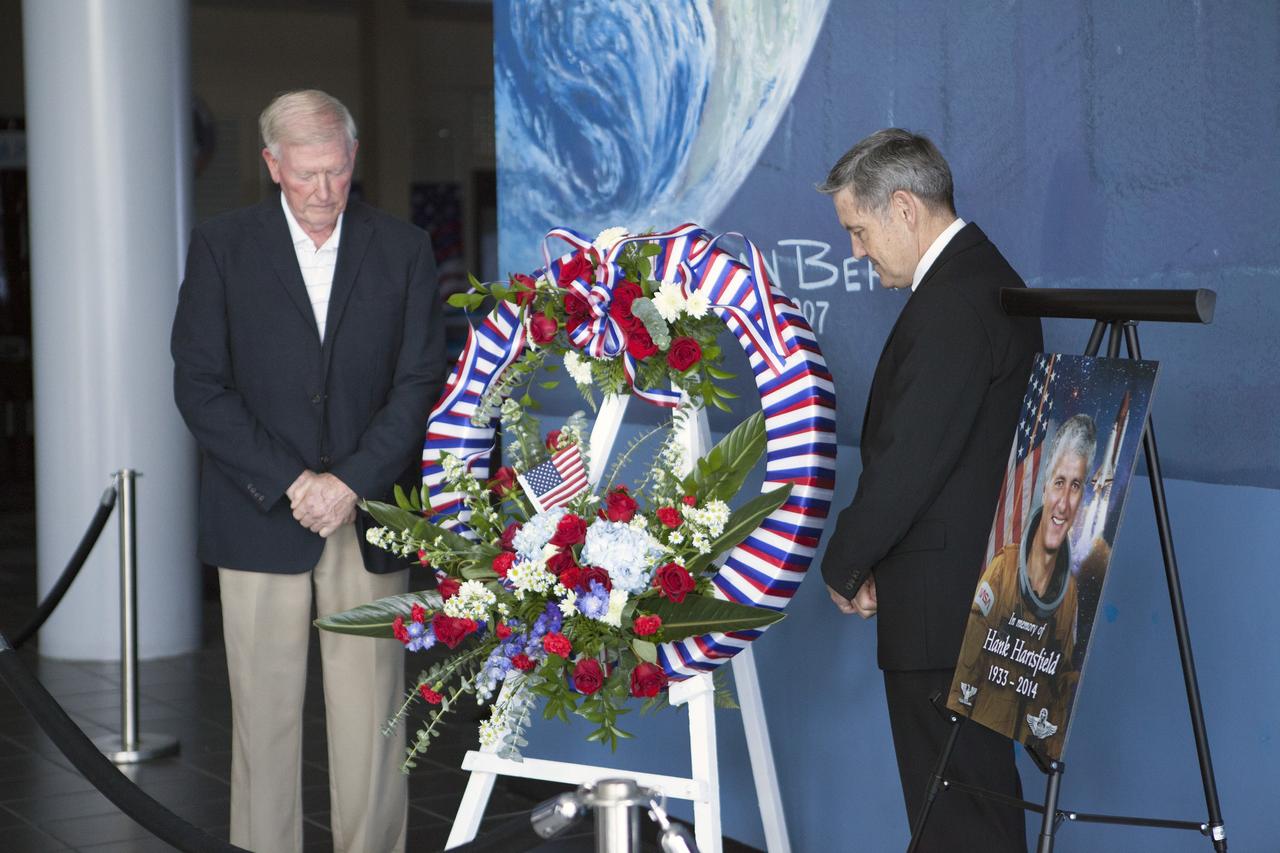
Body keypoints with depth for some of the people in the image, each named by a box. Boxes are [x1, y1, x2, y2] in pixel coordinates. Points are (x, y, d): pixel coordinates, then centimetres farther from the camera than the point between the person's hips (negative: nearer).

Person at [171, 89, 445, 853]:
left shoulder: (404, 251, 5)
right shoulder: (221, 247, 2)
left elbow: (421, 383, 0)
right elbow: (200, 388, -4)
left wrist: (350, 482, -11)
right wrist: (291, 482, -12)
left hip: (369, 514, 1)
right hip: (261, 516, 0)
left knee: (371, 708, 1)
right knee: (265, 710, 3)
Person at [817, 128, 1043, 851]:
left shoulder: (950, 303, -19)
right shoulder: (988, 277, 14)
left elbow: (908, 461, -21)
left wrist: (844, 567, -6)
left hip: (941, 602, -11)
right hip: (986, 590, 11)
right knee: (986, 787, 17)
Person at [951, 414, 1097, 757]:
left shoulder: (1071, 593, 1)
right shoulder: (1002, 568, -7)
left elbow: (1064, 688, 9)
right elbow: (967, 665, -4)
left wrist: (1052, 749, 2)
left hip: (1035, 746, 2)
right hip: (981, 731, -2)